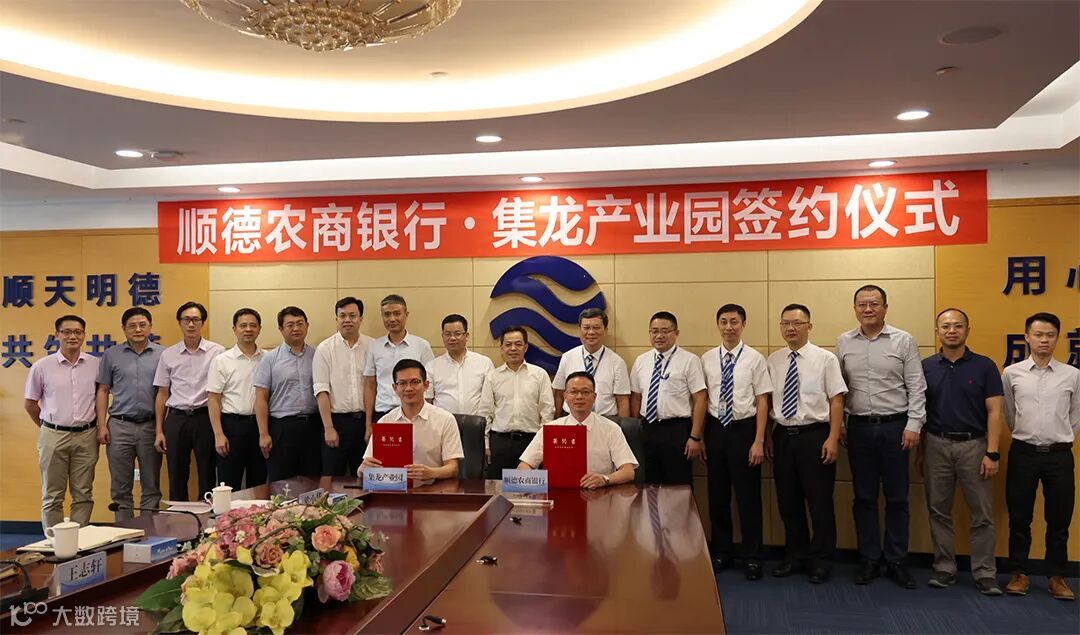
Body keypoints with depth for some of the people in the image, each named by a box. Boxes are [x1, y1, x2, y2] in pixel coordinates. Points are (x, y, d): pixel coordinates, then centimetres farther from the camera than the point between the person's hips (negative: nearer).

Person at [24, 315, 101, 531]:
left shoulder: (96, 365, 1)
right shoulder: (42, 367, -2)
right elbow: (30, 404, 8)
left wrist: (99, 428, 8)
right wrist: (47, 427, 9)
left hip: (86, 437, 1)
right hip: (53, 437, -1)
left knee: (83, 495, 7)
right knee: (52, 496, 7)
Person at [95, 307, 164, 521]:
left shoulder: (162, 355, 3)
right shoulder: (112, 355, 6)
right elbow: (103, 391, 7)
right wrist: (102, 425, -1)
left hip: (151, 426, -1)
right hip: (119, 426, 1)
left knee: (151, 487, 7)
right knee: (120, 488, 8)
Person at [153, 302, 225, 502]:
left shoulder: (217, 352, -1)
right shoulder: (168, 355, 7)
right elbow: (162, 394, 11)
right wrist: (159, 431, 7)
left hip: (206, 417, -2)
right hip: (176, 419, 2)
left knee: (208, 478, 5)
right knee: (176, 479, 9)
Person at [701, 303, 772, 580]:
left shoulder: (755, 359, -6)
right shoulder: (707, 359, 3)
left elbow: (762, 401, -5)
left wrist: (759, 442, -9)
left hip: (744, 429, -3)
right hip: (715, 429, 3)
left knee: (748, 496, 6)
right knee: (717, 495, 13)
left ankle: (752, 557, 21)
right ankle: (721, 552, 29)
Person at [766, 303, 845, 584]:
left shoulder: (825, 359, -5)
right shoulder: (773, 361, 6)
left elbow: (836, 400, -7)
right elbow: (766, 400, 10)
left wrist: (833, 439, -12)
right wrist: (767, 436, 5)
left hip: (815, 435, -4)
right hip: (783, 435, 4)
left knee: (820, 501, 4)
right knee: (788, 501, 12)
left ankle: (821, 560, 21)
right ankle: (795, 555, 29)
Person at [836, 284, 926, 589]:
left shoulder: (904, 341, -1)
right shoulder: (843, 343, 5)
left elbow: (916, 387, -3)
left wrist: (913, 425, -9)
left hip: (895, 426, -2)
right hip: (859, 427, 2)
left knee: (897, 498, 6)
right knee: (864, 497, 9)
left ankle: (897, 561, 18)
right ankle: (869, 559, 20)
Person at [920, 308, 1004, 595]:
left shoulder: (984, 366, -1)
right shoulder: (926, 367, 3)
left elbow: (994, 412, -4)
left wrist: (992, 453, -11)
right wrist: (920, 451, 5)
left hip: (974, 445, -1)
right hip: (936, 445, 2)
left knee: (983, 513, 3)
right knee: (939, 511, 8)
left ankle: (985, 574, 13)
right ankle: (944, 568, 19)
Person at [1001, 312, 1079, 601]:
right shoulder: (1012, 373, -1)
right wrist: (1027, 436, 12)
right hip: (1023, 453, 0)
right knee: (1019, 518, 7)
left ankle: (1057, 576, 21)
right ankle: (1019, 573, 19)